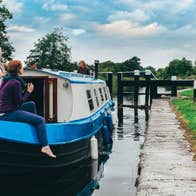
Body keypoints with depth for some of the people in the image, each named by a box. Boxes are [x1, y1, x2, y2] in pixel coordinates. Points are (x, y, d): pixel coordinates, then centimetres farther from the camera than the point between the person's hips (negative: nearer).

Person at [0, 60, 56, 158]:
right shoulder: (15, 83, -15)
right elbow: (19, 102, -14)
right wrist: (29, 92, -5)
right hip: (9, 114, -10)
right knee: (40, 120, -10)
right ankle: (45, 146, -17)